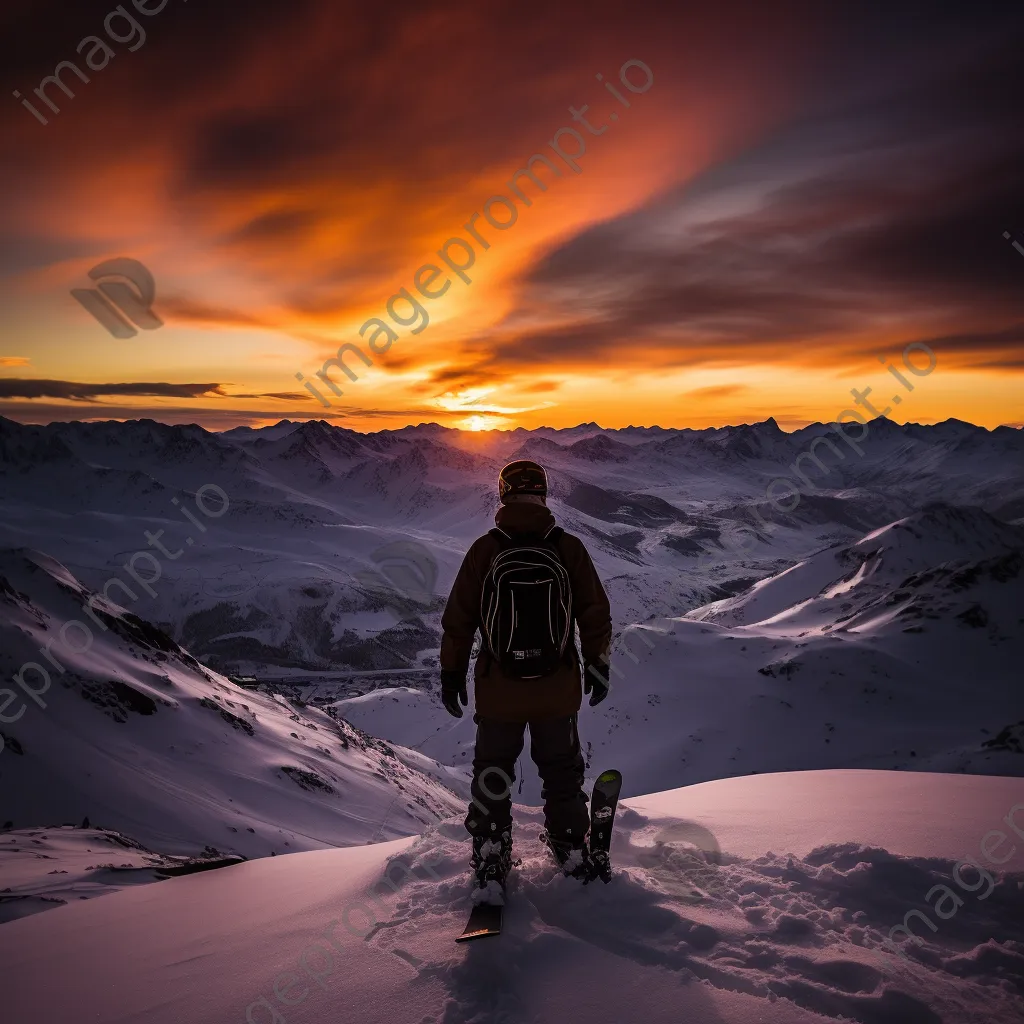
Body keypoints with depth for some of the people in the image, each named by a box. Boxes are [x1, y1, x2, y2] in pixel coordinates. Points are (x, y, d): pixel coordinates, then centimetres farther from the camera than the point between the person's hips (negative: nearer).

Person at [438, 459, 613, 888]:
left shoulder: (484, 550, -11)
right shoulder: (569, 548, -9)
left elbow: (457, 619, -5)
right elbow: (596, 615, -2)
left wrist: (452, 674, 7)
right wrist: (598, 667, 12)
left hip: (498, 690, -1)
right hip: (559, 690, 1)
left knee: (492, 775, 18)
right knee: (562, 773, 21)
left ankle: (490, 864, 26)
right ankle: (572, 853, 34)